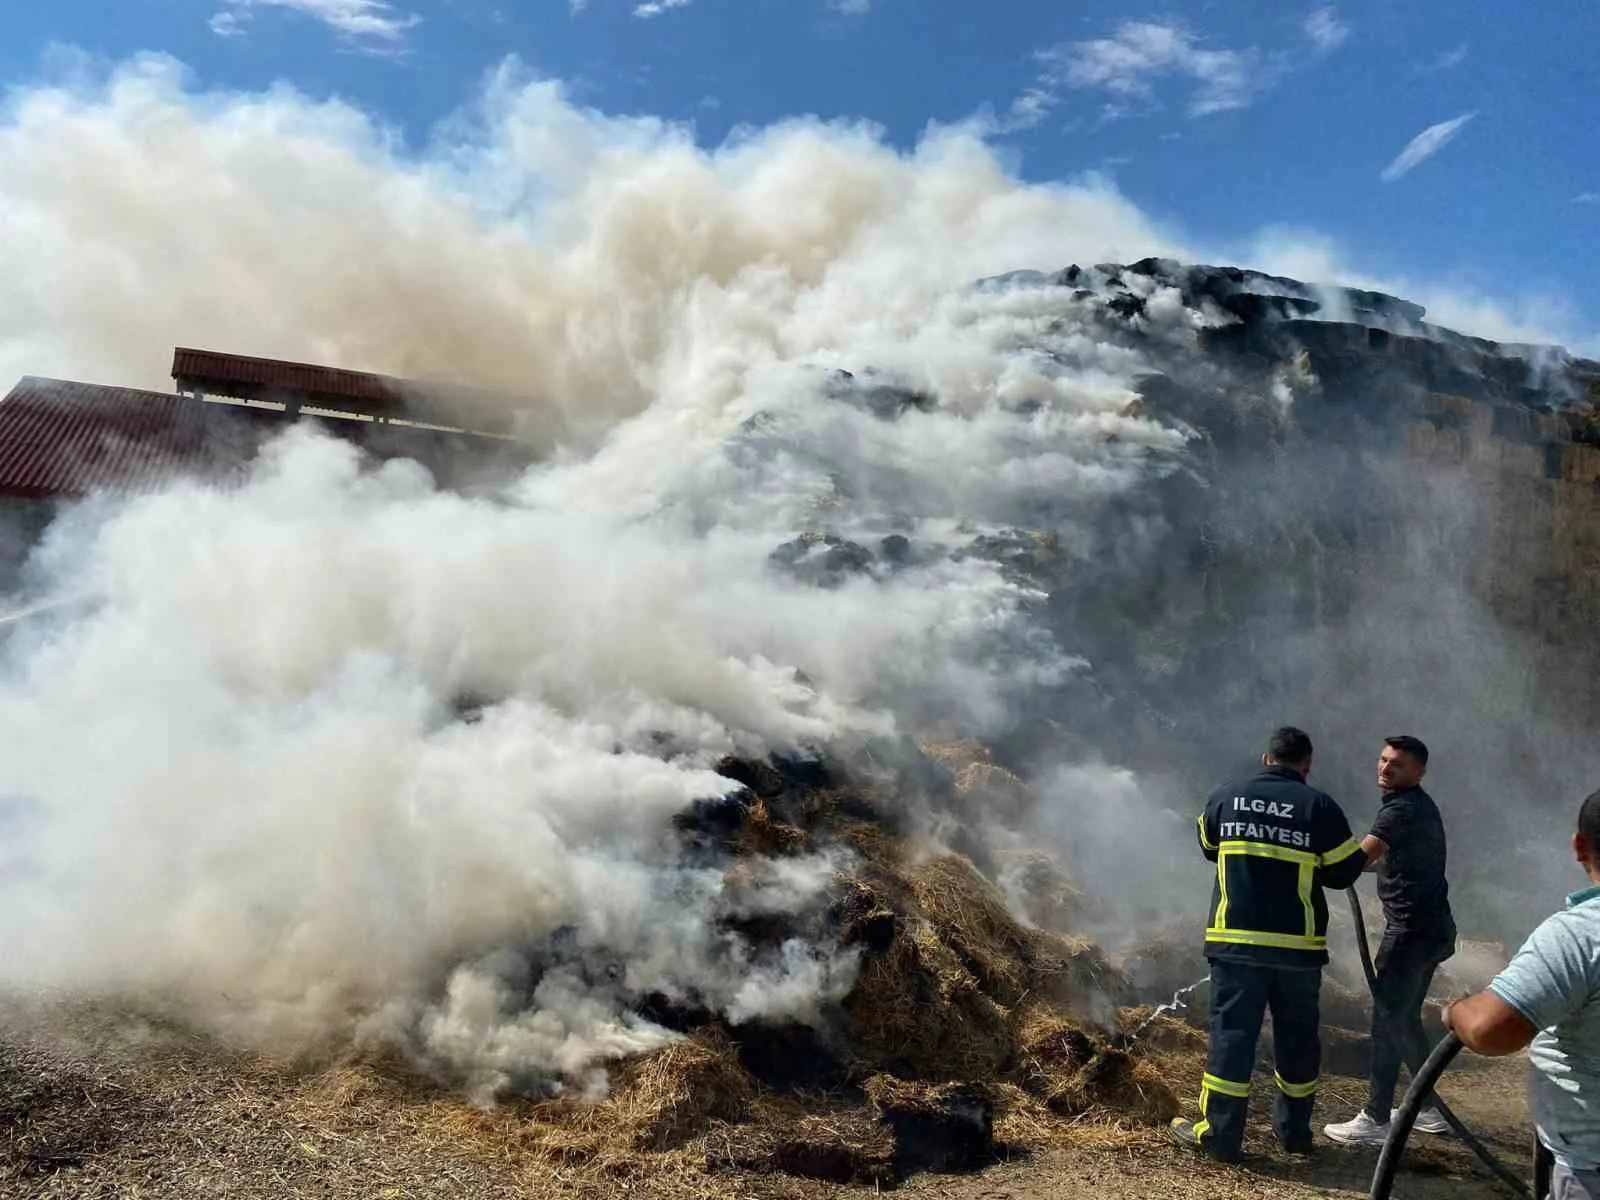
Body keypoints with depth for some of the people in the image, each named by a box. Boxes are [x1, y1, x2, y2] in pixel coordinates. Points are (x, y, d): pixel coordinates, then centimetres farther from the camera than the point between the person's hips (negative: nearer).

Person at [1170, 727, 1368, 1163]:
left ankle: (1220, 1135, 2)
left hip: (1235, 941, 0)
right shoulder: (1319, 807, -6)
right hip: (1298, 945, 0)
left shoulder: (1224, 799, 1)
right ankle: (1293, 1130, 25)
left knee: (1232, 1032, 3)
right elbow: (1345, 871, 2)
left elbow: (1209, 849, 17)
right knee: (1297, 1036, 14)